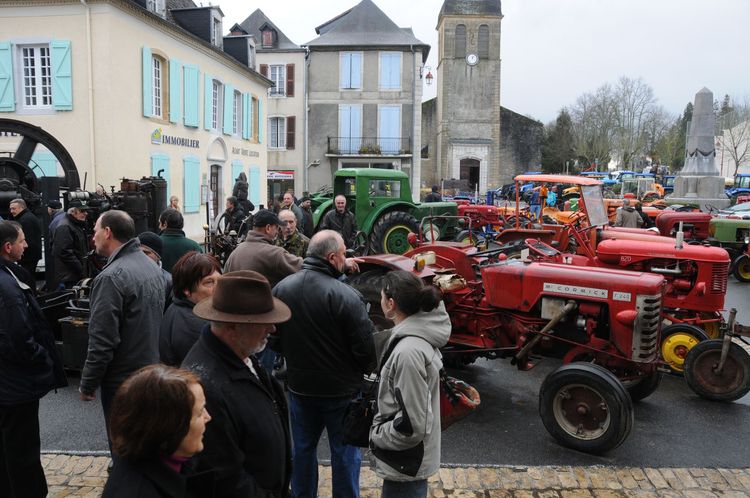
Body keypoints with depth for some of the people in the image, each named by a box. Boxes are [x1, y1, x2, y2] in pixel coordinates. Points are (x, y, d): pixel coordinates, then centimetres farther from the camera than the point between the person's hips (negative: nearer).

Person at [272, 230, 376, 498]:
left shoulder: (282, 288, -8)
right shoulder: (345, 295, -24)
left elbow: (274, 339, 4)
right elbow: (365, 347, -19)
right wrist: (365, 370, 2)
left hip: (299, 385, 5)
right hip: (340, 388, -4)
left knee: (303, 447, 22)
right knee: (344, 451, 14)